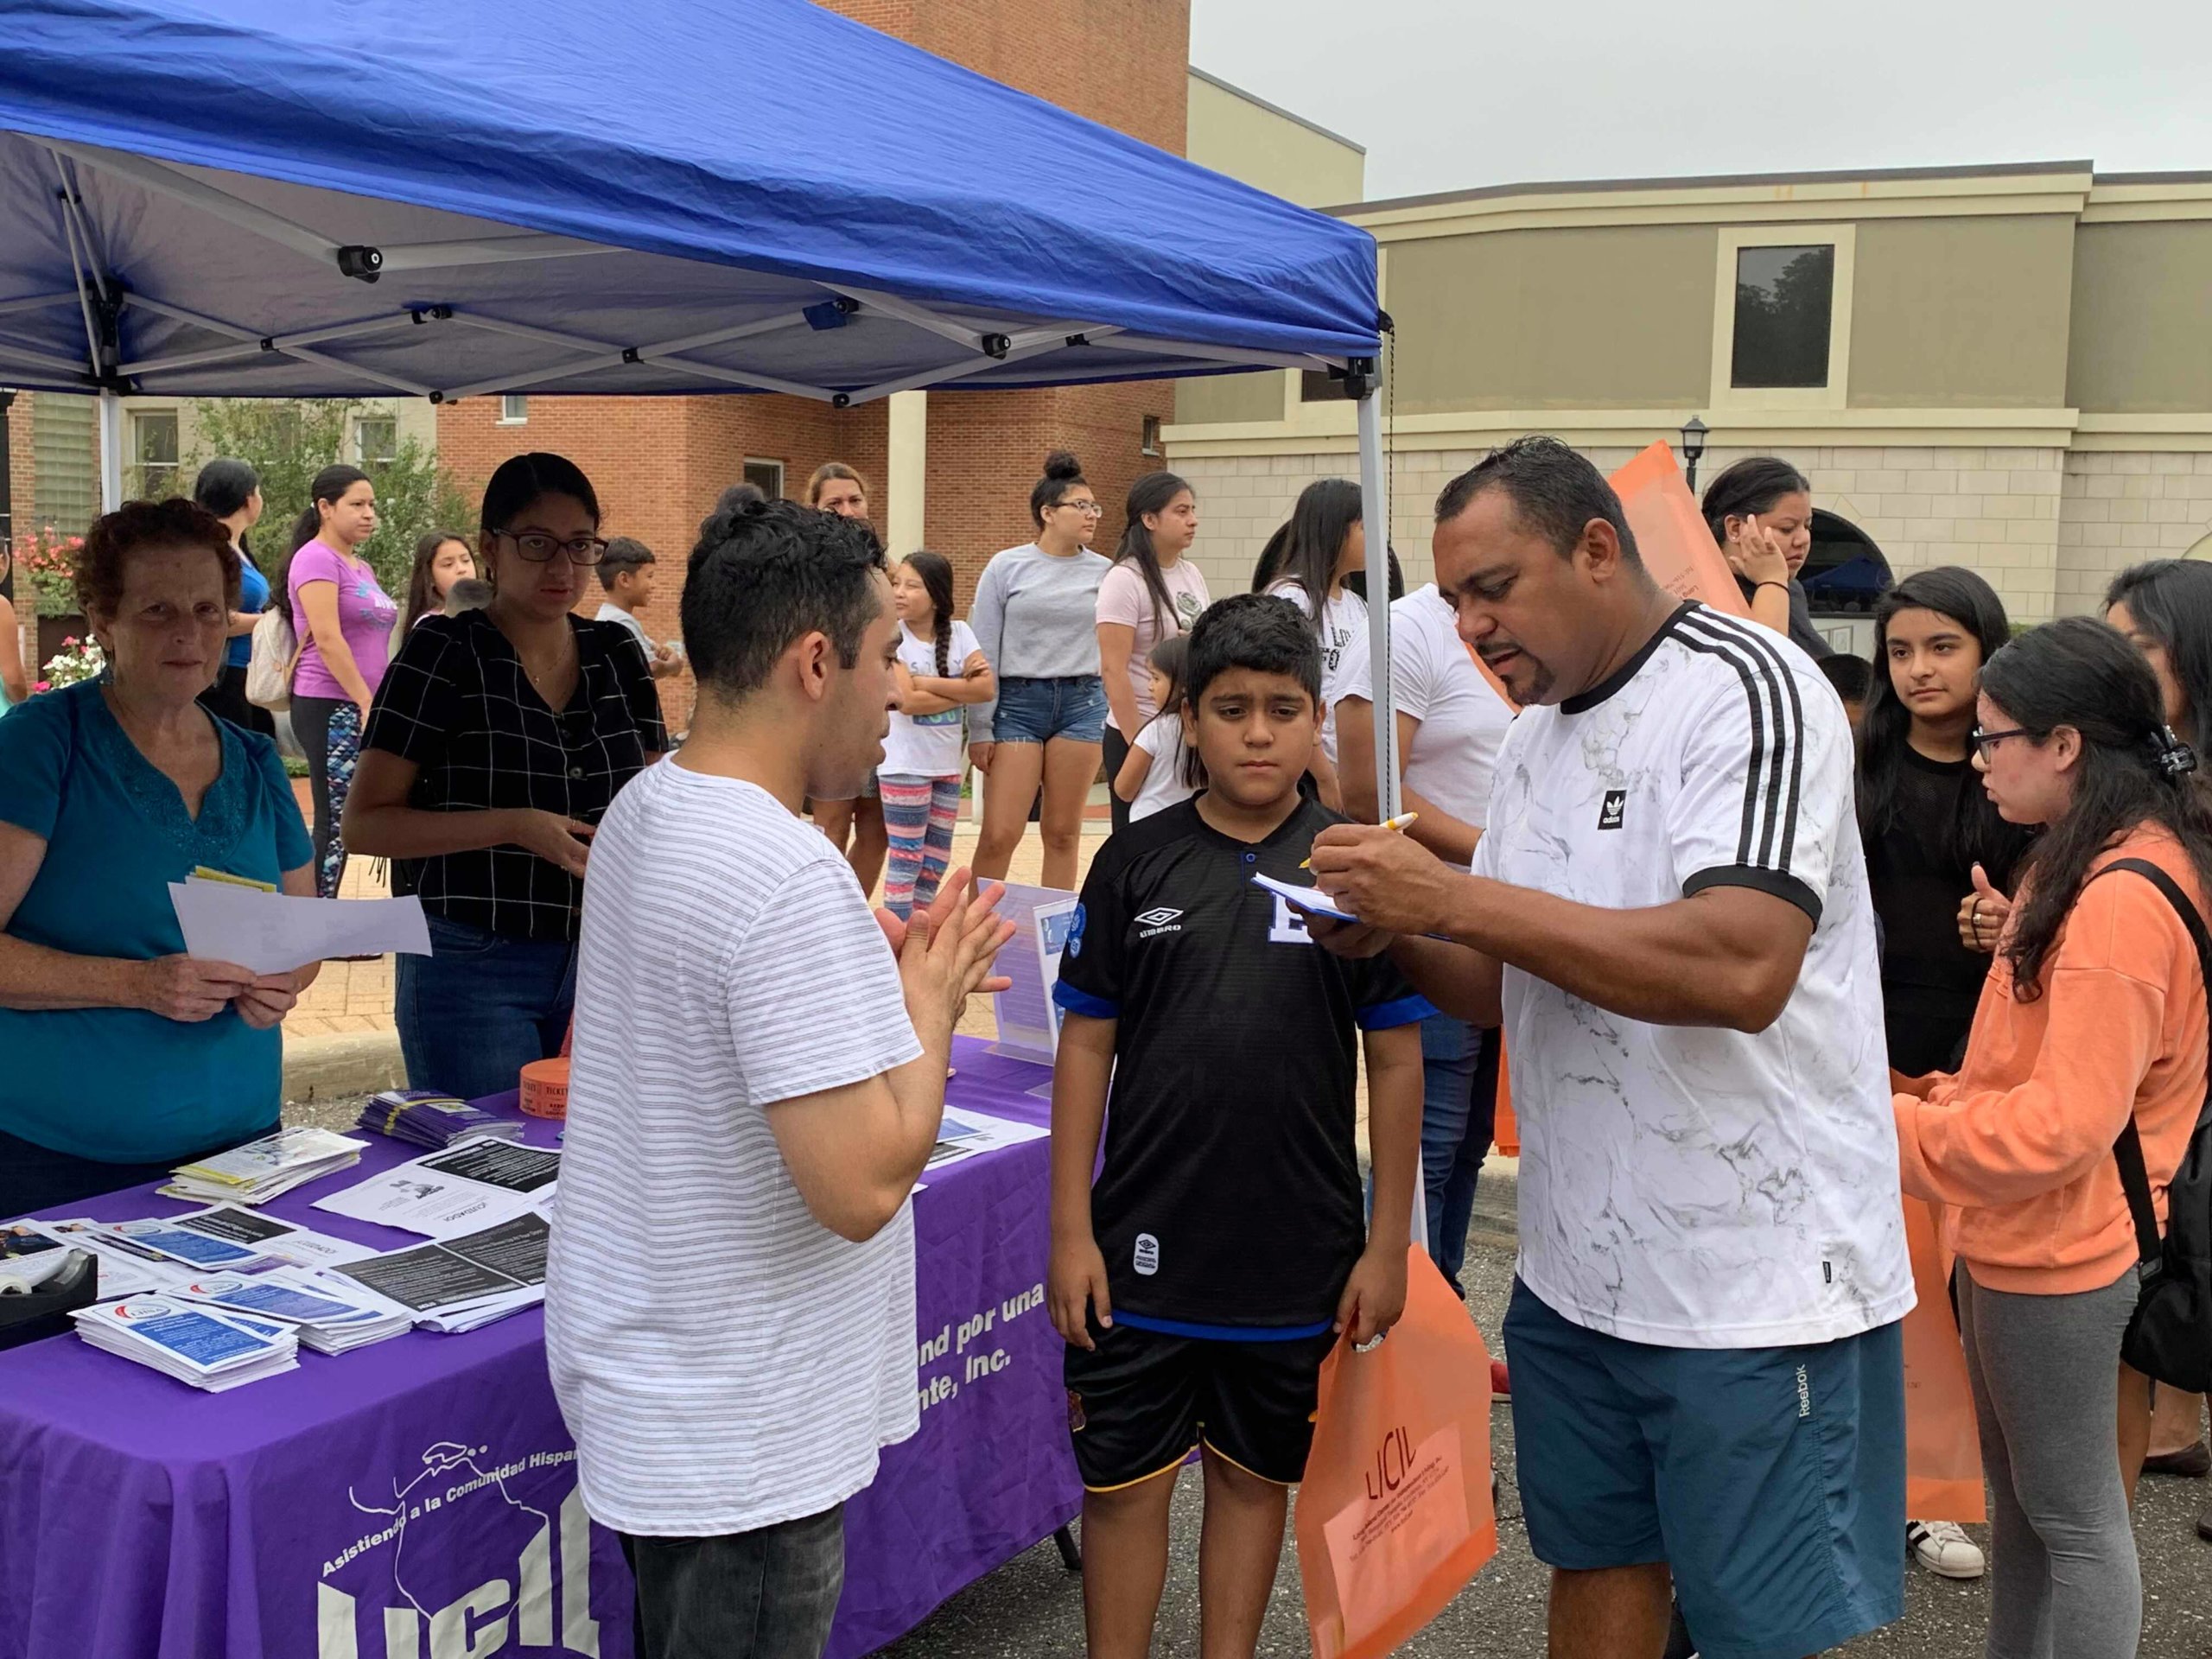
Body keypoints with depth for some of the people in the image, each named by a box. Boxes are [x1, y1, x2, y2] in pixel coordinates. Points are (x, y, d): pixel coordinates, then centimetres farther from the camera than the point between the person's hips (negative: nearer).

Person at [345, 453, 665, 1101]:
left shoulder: (617, 652, 8)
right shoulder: (442, 653, -6)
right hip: (472, 968, -4)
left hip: (599, 962, 5)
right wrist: (514, 826, -19)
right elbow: (365, 823, -9)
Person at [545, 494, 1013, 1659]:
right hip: (740, 1440, -9)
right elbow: (863, 1186, -29)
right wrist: (929, 1005, -14)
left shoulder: (644, 809, 2)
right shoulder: (789, 880, -28)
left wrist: (878, 974, 6)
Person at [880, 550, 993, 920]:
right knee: (907, 862, -2)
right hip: (904, 764, -5)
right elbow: (907, 700, -21)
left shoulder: (959, 632, 2)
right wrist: (963, 689, -13)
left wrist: (927, 682, -17)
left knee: (935, 863, 12)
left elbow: (987, 687, -10)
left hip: (947, 764, 5)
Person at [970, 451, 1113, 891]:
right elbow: (983, 652, 1)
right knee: (999, 836, -4)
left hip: (1082, 703, 2)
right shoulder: (1006, 567, 0)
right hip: (1017, 702, -1)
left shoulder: (1104, 572, 3)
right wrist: (981, 728, -3)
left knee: (1063, 834, 7)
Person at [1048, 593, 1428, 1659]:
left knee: (1255, 1477, 17)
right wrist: (1071, 1229, -3)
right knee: (1122, 1482, 10)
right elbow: (1086, 1047, 0)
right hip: (1144, 1251, 0)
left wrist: (1388, 1244, -1)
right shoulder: (1136, 862, -3)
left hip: (1298, 1262, 0)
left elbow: (1396, 1062, -1)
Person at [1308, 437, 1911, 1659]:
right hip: (1575, 1271, 8)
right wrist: (1395, 939, -5)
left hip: (1755, 1286, -7)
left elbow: (1741, 969, -29)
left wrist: (1452, 895, -24)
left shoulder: (1747, 688, -15)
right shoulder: (1535, 736, 10)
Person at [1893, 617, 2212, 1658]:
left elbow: (2062, 1121, -26)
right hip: (2021, 1237, 10)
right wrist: (1949, 1100, 7)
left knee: (2075, 1517, 5)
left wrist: (1898, 1130, -16)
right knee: (2019, 1496, 20)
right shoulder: (2093, 866, 9)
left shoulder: (2120, 901, -24)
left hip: (2055, 1252, -10)